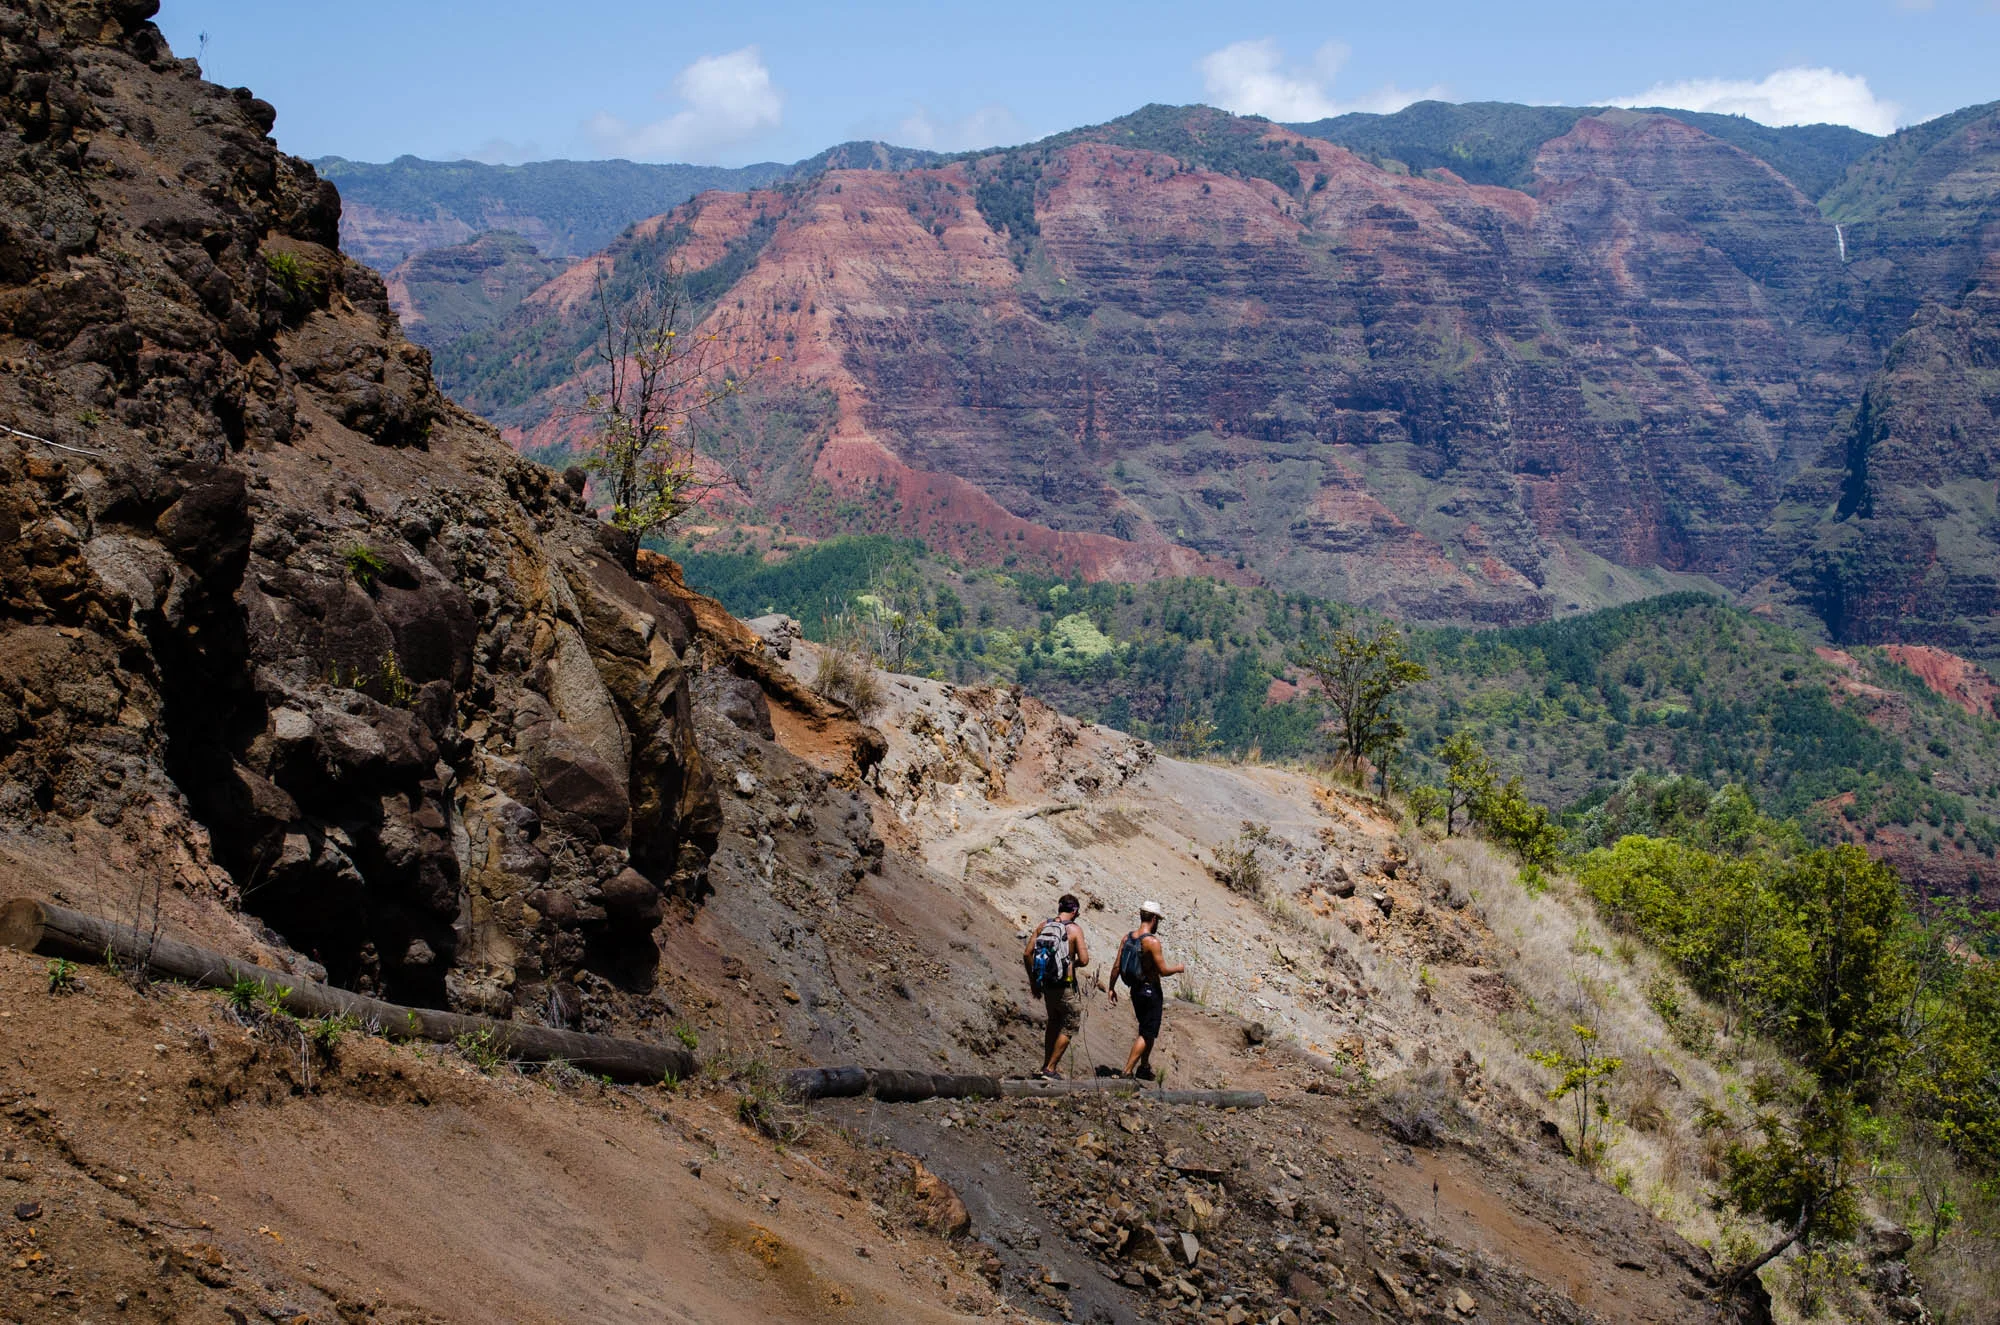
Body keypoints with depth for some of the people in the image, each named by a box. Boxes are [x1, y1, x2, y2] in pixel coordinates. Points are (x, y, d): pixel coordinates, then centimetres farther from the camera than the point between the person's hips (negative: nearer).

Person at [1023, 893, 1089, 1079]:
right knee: (1070, 1025, 8)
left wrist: (1033, 979, 12)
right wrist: (1073, 963, 8)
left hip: (1046, 984, 6)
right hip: (1065, 986, -6)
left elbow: (1027, 954, 3)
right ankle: (1050, 1069, 5)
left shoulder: (1043, 926, 4)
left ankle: (1046, 1067, 27)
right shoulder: (1074, 929, -10)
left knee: (1054, 1022, 24)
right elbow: (1084, 960, -15)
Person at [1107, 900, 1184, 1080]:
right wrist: (1178, 968, -1)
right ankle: (1127, 1071, -6)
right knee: (1147, 1034, 0)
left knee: (1148, 1031, 24)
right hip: (1151, 991, -8)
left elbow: (1117, 966, 2)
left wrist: (1111, 987, 12)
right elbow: (1163, 970, -20)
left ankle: (1144, 1067, 34)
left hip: (1135, 990, 8)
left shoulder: (1127, 938, 0)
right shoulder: (1152, 941, -21)